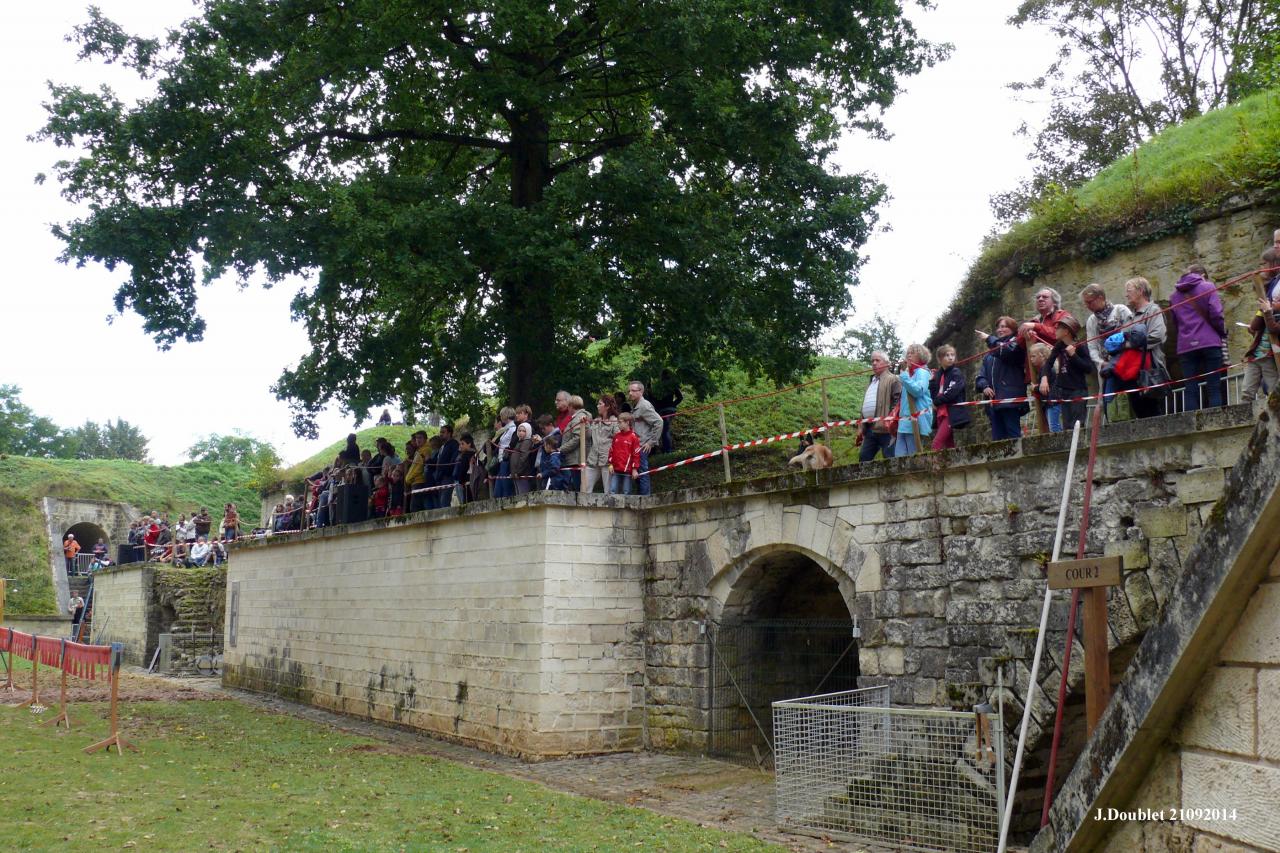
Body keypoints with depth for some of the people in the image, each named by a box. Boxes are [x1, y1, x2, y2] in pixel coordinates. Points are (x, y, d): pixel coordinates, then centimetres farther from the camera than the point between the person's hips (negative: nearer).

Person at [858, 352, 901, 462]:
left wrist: (891, 423, -22)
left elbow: (898, 402, -14)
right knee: (864, 457, 11)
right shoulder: (872, 382, 25)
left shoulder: (892, 380, -3)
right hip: (870, 428, 9)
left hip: (885, 428, -9)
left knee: (890, 460, -6)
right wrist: (862, 428, 21)